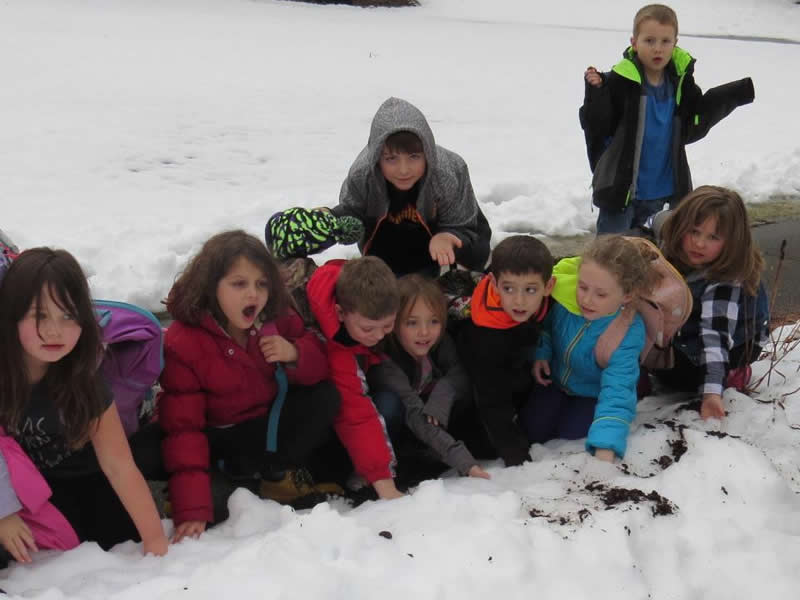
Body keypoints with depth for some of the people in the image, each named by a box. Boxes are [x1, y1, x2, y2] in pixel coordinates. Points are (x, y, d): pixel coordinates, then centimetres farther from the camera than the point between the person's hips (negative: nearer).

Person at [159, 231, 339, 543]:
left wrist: (295, 354, -29)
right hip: (219, 437, -4)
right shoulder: (182, 342, -23)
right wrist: (191, 511, -33)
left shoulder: (276, 318, -9)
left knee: (325, 398, -17)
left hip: (270, 423, 4)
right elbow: (182, 428, -26)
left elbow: (321, 364, -2)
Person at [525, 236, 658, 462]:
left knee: (570, 430, -21)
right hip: (556, 379, 3)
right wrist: (540, 352, -16)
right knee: (533, 429, -9)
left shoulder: (629, 333, -36)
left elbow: (617, 390, -43)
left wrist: (605, 450, -52)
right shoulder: (565, 295, -27)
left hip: (593, 393, -3)